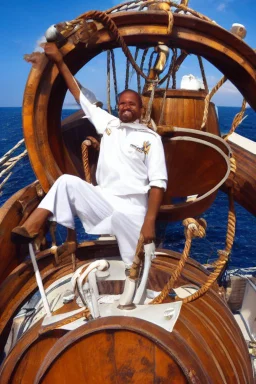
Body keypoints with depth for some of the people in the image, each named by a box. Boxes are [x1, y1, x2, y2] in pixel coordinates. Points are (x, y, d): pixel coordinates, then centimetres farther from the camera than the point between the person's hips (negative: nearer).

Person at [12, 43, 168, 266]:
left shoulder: (151, 138, 1)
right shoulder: (108, 123, 13)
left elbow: (158, 182, -6)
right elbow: (79, 95, 18)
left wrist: (150, 221, -17)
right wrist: (60, 61, 17)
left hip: (132, 207, -3)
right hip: (103, 200, 3)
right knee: (68, 181, -19)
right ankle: (31, 228, -24)